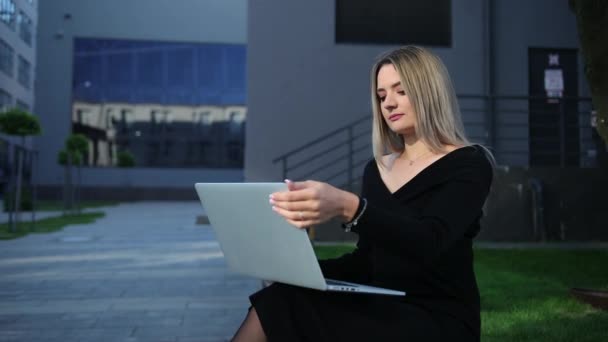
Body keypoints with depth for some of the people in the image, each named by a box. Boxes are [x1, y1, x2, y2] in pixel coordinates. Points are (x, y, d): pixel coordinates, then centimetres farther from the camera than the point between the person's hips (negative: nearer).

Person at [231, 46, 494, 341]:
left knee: (280, 312, -27)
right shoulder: (376, 170, 14)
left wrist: (348, 208, -39)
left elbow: (428, 242, -23)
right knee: (277, 306, -26)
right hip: (382, 309, 5)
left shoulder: (469, 165, -4)